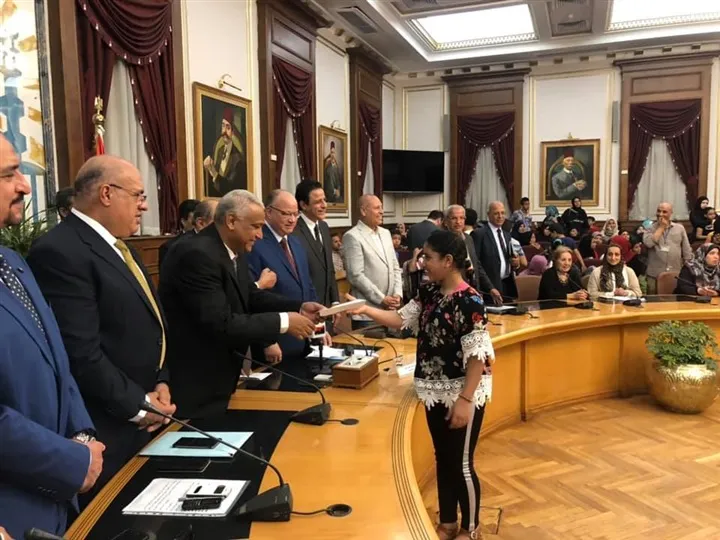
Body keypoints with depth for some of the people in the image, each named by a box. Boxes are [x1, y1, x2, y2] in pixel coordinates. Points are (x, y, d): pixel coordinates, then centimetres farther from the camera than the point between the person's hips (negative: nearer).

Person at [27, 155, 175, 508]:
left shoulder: (118, 246, 12)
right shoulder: (60, 252, -19)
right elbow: (81, 353, -25)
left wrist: (160, 383, 5)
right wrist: (137, 405, -14)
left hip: (146, 421, 9)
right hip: (108, 431, -9)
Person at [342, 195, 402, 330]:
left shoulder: (385, 233, 13)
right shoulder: (352, 237, -9)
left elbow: (395, 267, 15)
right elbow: (356, 276, -15)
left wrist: (397, 294, 0)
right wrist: (381, 299, -14)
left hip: (389, 308, 6)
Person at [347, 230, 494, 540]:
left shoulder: (469, 301, -20)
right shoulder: (429, 293, 3)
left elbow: (478, 355, -20)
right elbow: (401, 319, 6)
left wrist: (465, 400, -21)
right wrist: (365, 309, -6)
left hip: (462, 394, -7)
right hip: (436, 392, 7)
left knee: (461, 464, 8)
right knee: (442, 459, 19)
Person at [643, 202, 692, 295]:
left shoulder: (680, 228, 8)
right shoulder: (651, 228, 4)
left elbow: (687, 251, 9)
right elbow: (648, 243, -17)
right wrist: (661, 227, -8)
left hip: (676, 275, 1)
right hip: (654, 275, -1)